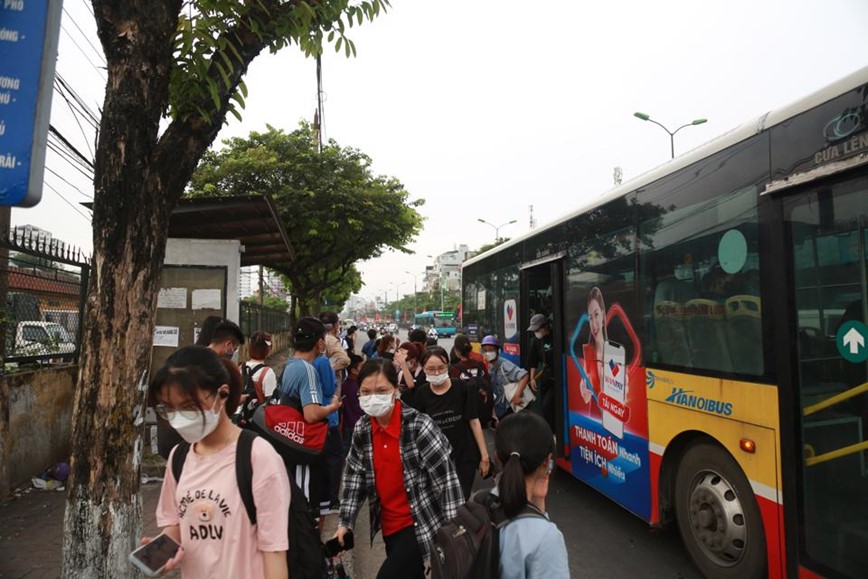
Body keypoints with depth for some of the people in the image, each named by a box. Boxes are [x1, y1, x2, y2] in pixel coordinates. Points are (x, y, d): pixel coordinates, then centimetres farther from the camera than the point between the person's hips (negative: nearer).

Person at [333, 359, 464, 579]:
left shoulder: (419, 425, -21)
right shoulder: (362, 429, -4)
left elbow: (447, 479, -18)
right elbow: (354, 476, 6)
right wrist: (345, 521, 4)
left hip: (421, 525, -6)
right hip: (389, 526, 6)